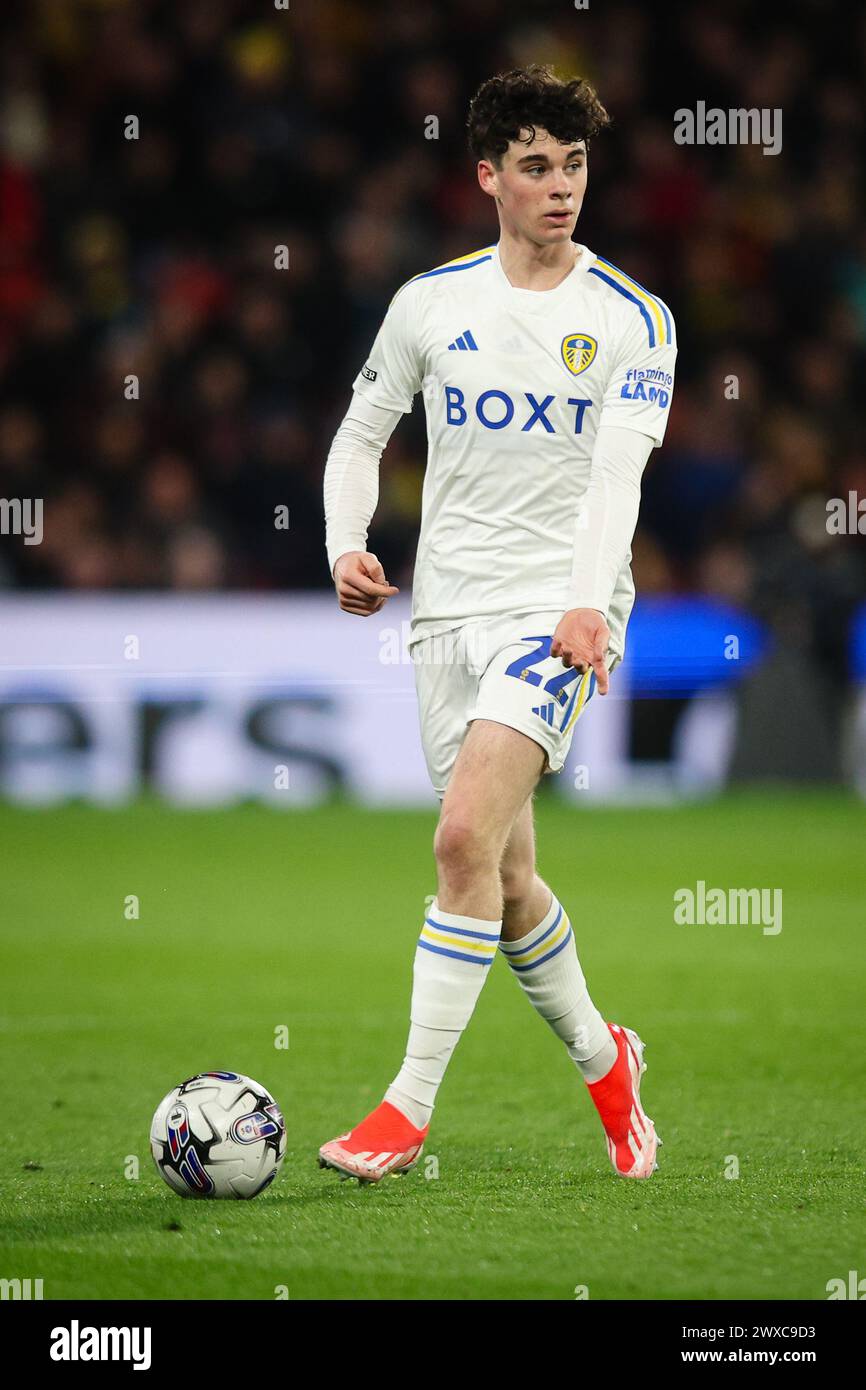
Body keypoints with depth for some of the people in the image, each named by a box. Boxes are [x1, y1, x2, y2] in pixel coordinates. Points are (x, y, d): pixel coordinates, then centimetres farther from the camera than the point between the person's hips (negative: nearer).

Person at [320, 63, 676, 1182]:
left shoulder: (632, 319, -3)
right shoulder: (430, 302, 6)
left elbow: (618, 471, -14)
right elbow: (360, 435, 16)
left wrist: (588, 602, -29)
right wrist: (347, 545, -3)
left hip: (559, 606, -4)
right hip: (450, 608, 4)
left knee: (465, 836, -21)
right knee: (504, 877, 7)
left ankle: (410, 1108, -17)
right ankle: (602, 1060, 32)